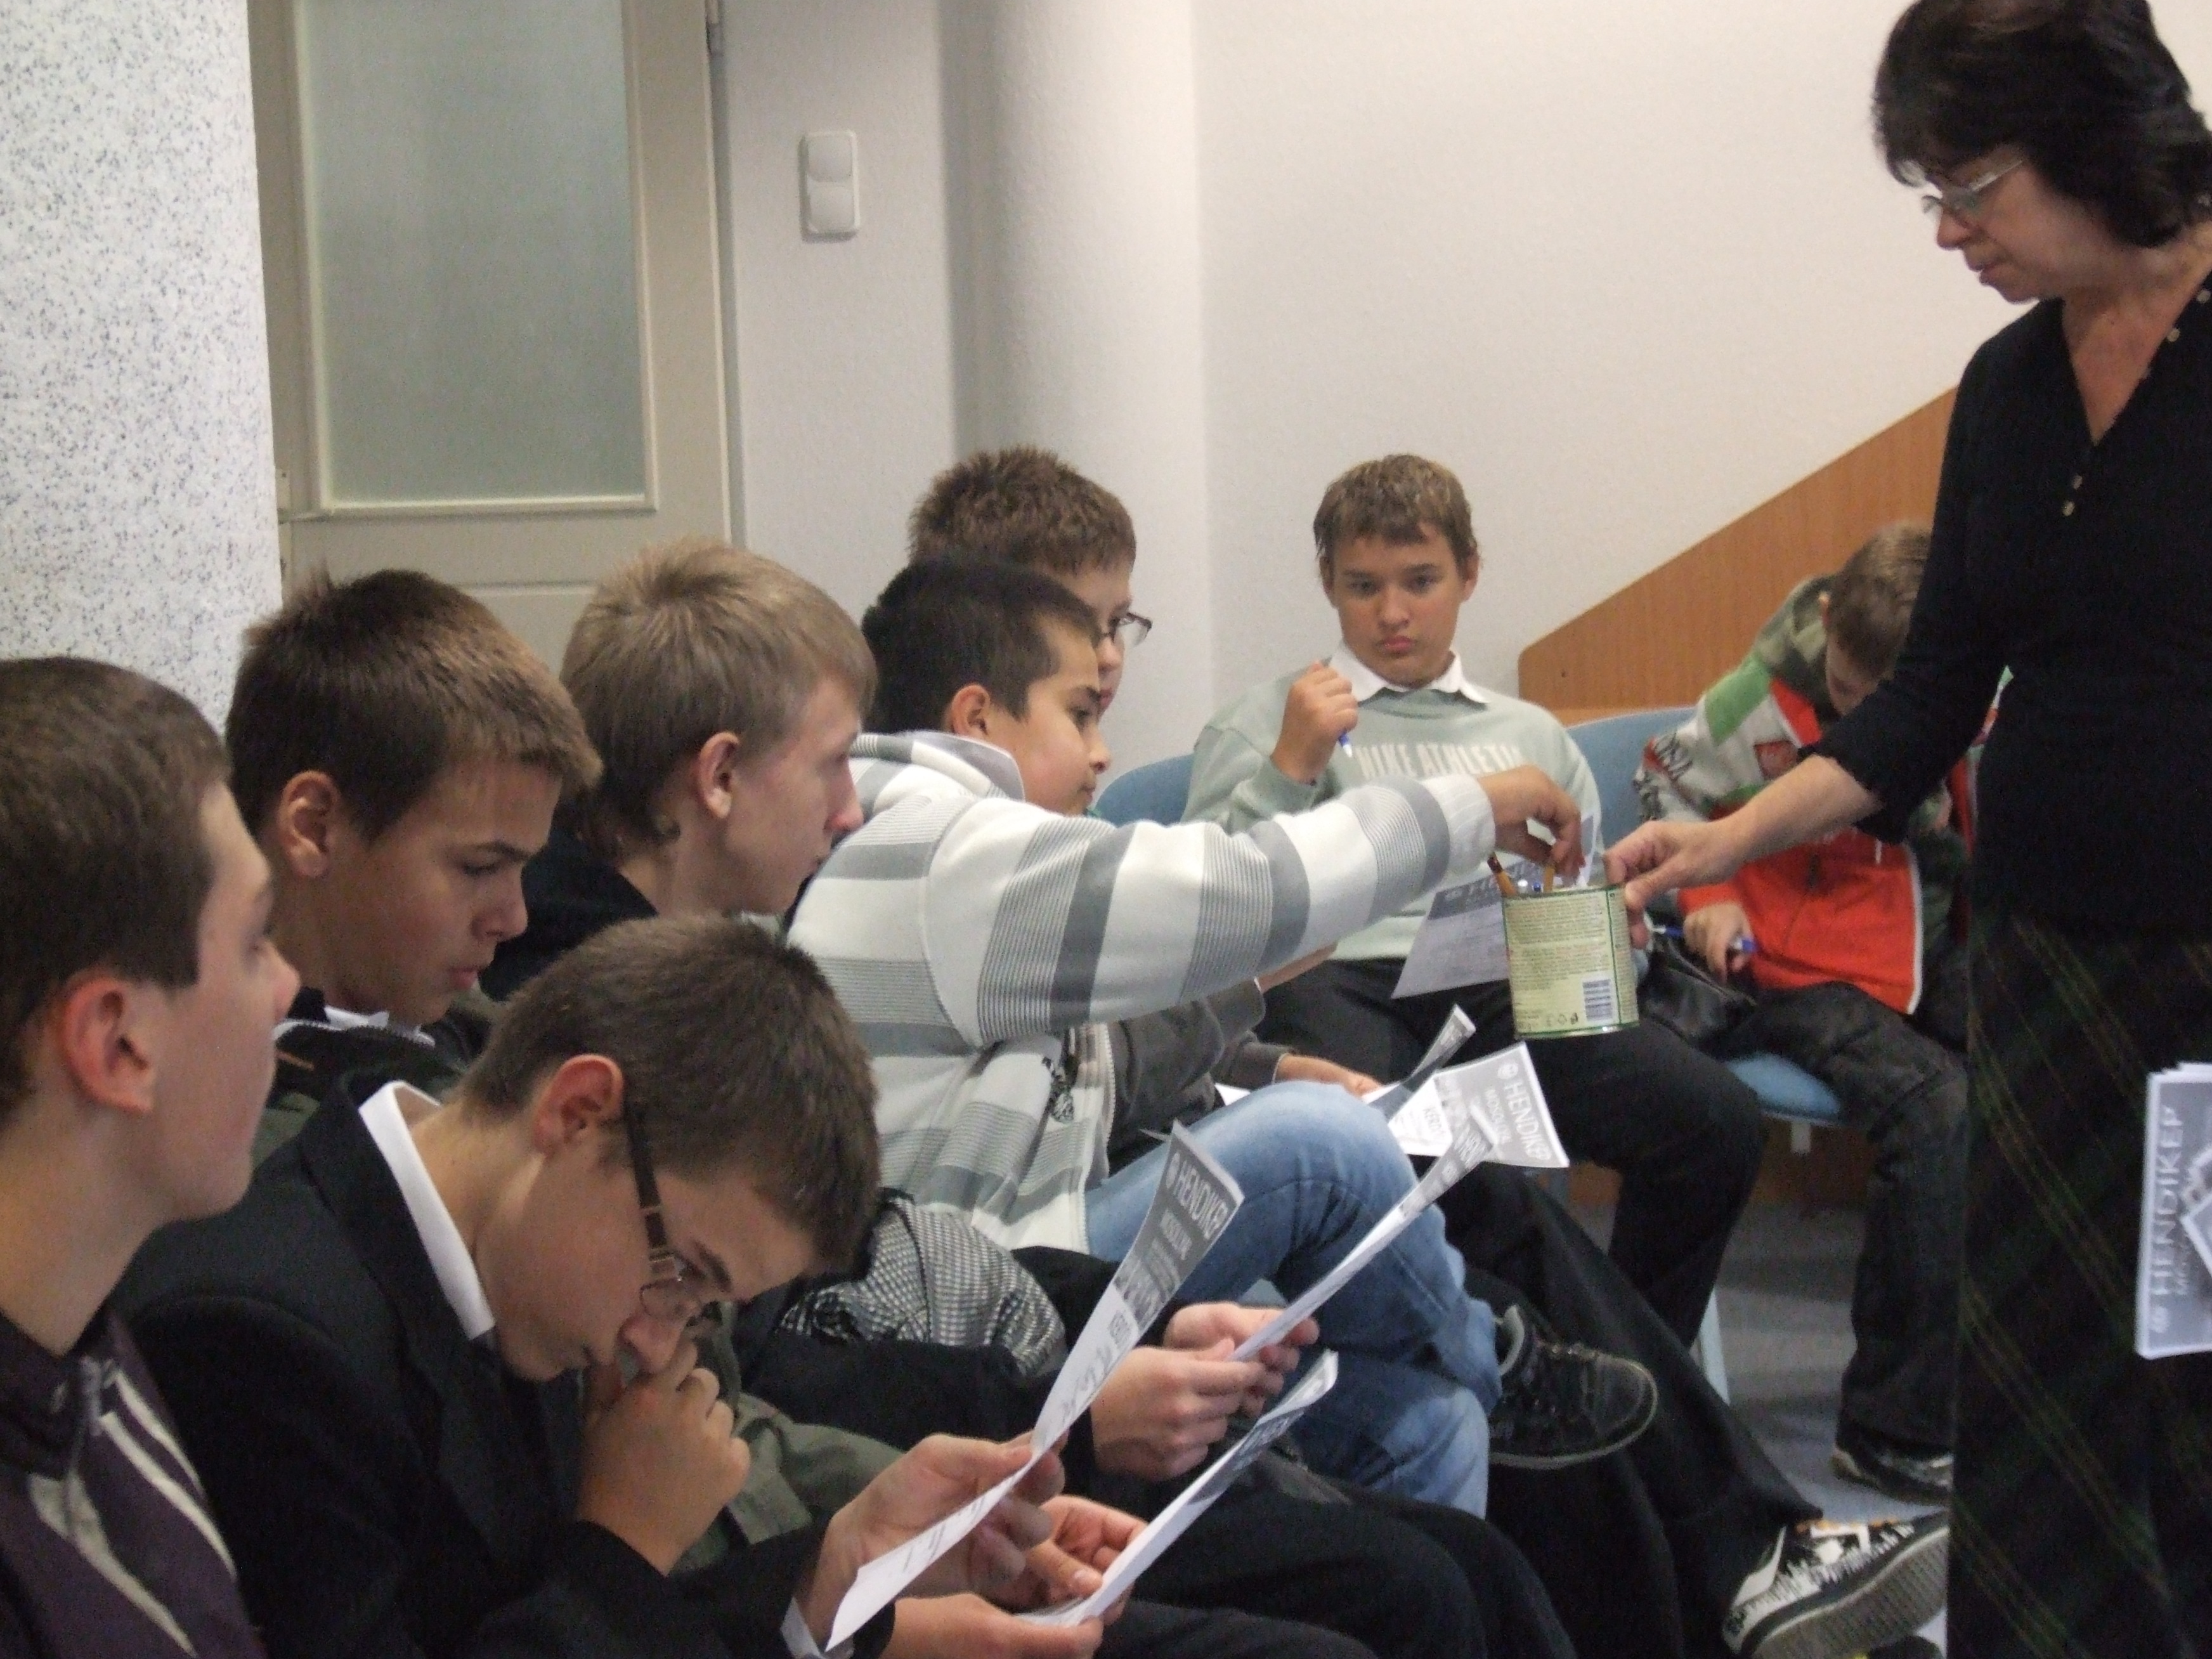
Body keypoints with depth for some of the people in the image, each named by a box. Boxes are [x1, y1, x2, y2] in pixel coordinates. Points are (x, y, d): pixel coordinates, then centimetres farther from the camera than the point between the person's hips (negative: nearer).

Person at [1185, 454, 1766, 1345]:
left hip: (1509, 991, 4)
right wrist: (1290, 767, -2)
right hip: (1340, 981, -4)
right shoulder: (1262, 725, 21)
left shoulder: (1531, 734, 32)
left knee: (1719, 1119, -26)